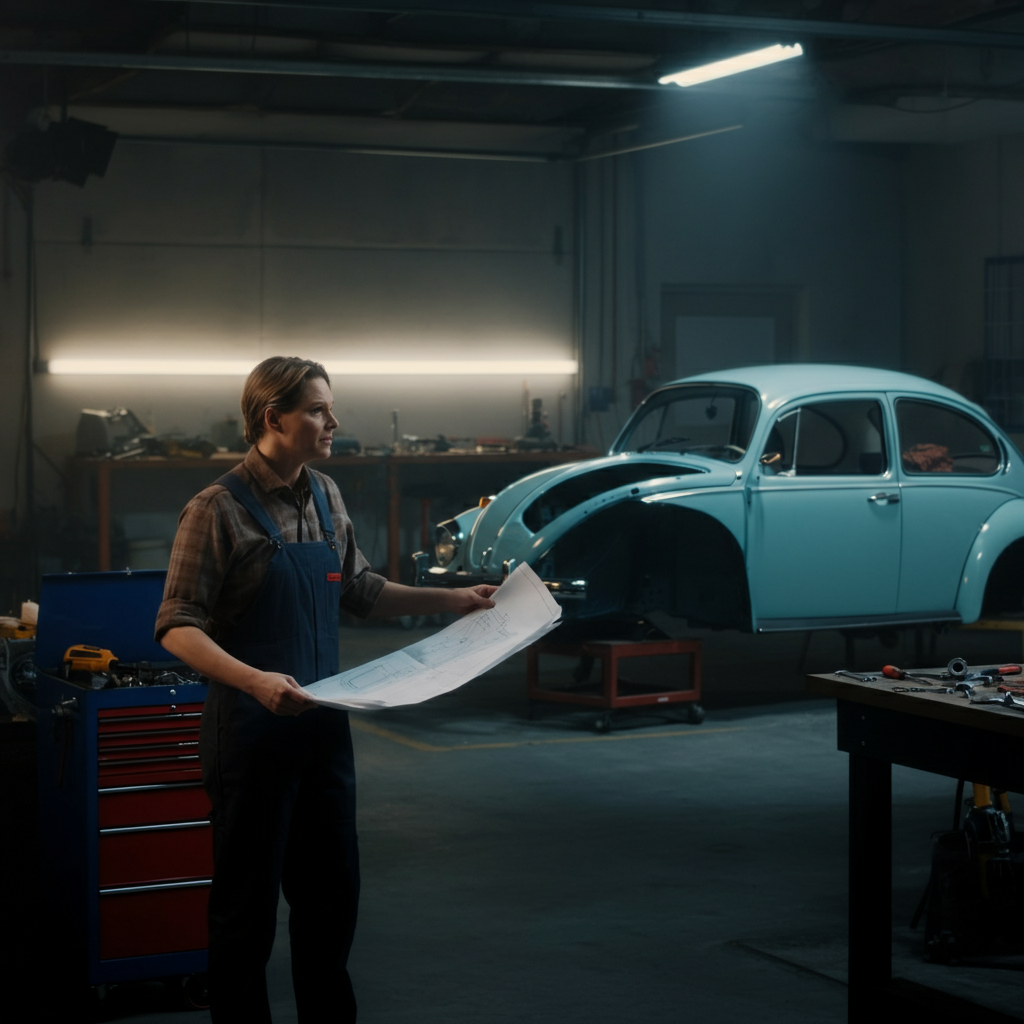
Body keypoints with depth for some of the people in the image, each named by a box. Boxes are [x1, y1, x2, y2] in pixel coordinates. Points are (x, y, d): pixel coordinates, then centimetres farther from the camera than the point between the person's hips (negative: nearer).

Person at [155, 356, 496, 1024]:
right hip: (253, 729, -7)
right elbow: (177, 626, -17)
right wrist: (254, 680, -31)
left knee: (332, 889, 16)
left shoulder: (325, 497, 8)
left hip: (322, 723, 7)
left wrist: (452, 600, 15)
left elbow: (360, 591, 21)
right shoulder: (220, 510, -13)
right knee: (249, 899, 4)